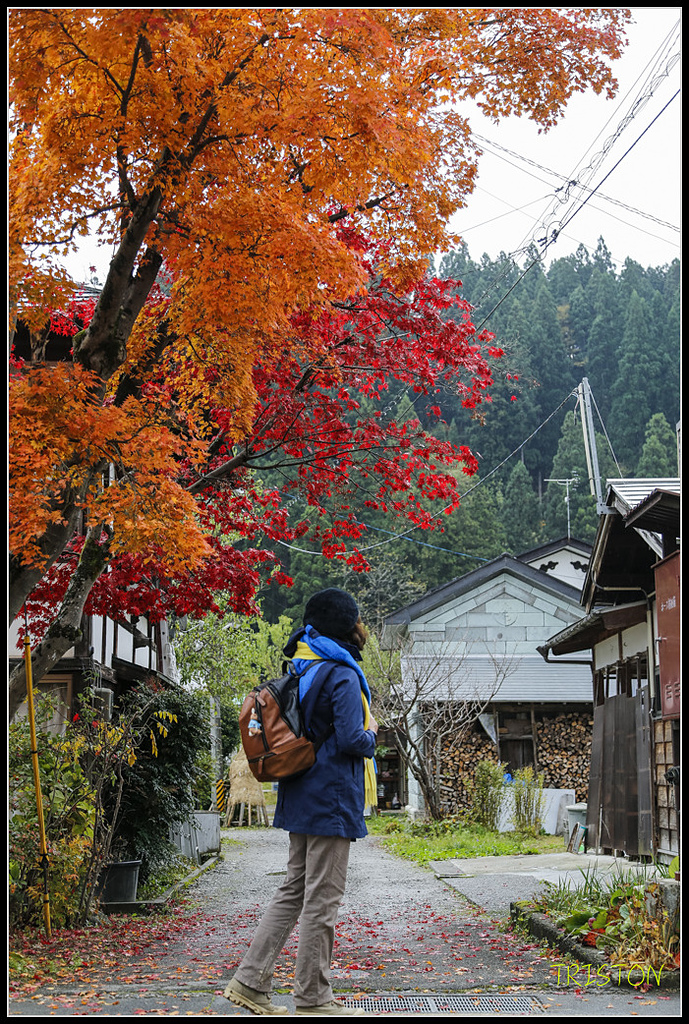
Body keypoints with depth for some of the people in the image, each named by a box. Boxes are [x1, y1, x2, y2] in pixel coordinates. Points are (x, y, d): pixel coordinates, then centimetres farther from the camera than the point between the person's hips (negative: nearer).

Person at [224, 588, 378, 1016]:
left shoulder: (303, 670, 13)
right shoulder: (342, 675, -15)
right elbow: (352, 740, -22)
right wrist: (371, 733, -1)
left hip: (302, 798, 9)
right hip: (332, 800, -9)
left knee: (295, 891, 15)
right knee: (322, 900, -1)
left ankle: (250, 981, 15)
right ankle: (313, 998, 8)